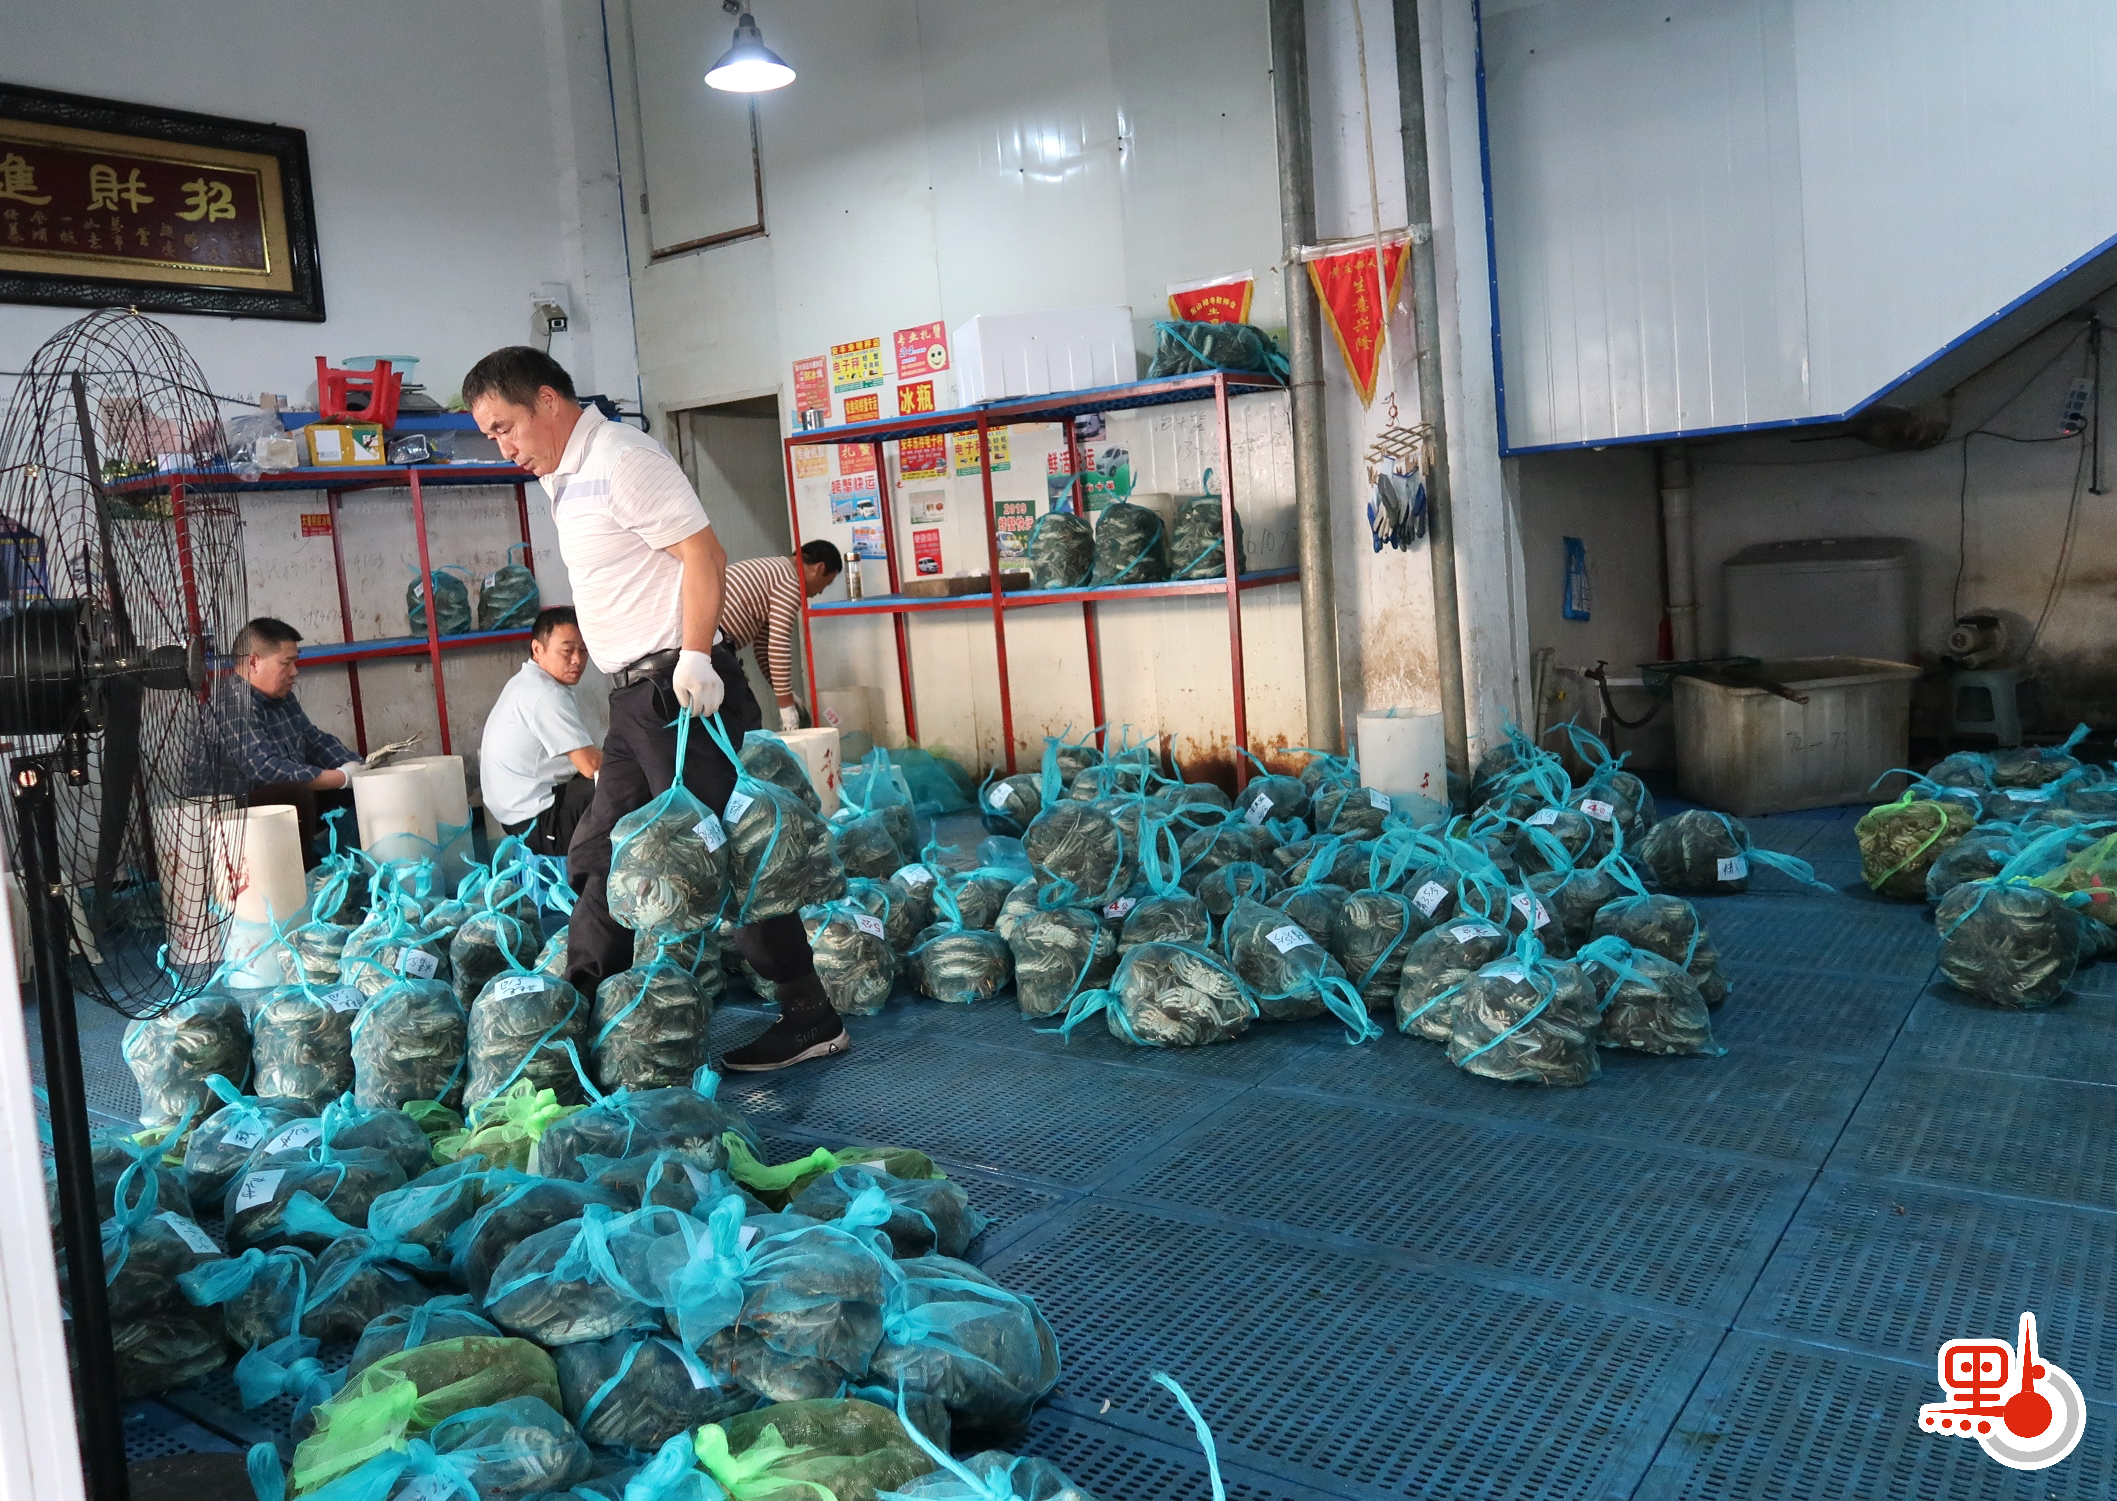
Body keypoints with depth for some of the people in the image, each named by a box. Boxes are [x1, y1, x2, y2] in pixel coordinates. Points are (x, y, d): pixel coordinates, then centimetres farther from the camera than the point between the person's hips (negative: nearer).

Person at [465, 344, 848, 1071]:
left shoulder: (621, 458, -10)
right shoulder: (565, 480, 18)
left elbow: (704, 555, -17)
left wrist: (694, 658, -24)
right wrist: (642, 683, 18)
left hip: (682, 687, -10)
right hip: (635, 693, 10)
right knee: (599, 855, 15)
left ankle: (810, 1018, 2)